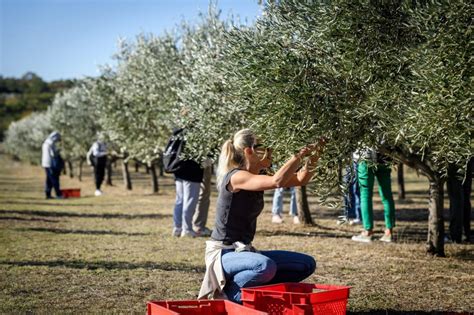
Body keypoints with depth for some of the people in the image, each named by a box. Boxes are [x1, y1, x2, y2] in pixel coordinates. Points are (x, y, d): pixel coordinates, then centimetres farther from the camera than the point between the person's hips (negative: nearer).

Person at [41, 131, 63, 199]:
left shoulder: (45, 143, 15)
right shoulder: (51, 144, -16)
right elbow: (53, 154, -20)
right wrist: (58, 151, -1)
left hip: (46, 164, 9)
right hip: (51, 164, -9)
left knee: (49, 180, 10)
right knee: (54, 179, -8)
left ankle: (48, 194, 9)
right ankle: (58, 194, -8)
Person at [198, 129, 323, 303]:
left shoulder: (256, 179, 8)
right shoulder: (236, 177, -19)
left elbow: (301, 179, 8)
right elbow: (277, 181, -35)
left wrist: (313, 156, -7)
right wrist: (299, 154, -24)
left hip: (244, 251, 9)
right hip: (223, 254, -9)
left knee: (307, 264, 4)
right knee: (266, 266, -39)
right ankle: (226, 294, -12)